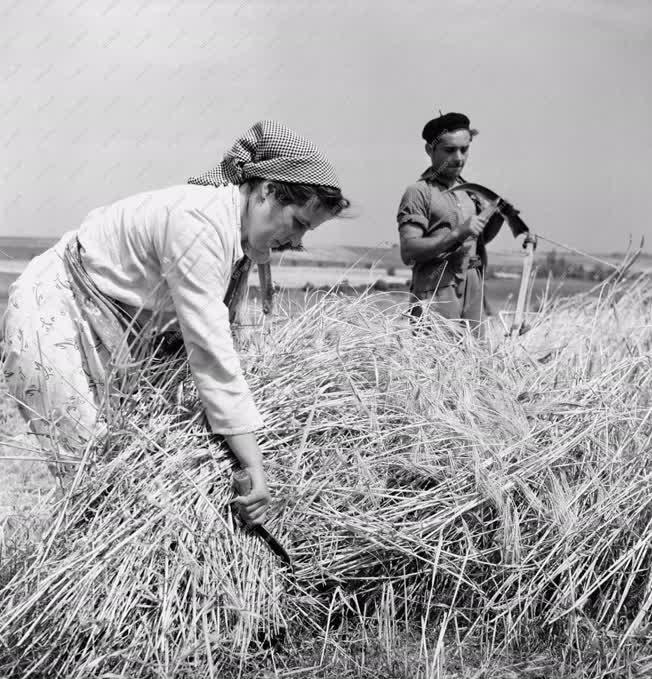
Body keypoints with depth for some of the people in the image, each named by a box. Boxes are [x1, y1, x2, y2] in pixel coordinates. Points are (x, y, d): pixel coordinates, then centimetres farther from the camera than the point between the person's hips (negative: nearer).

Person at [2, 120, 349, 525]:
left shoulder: (234, 230, 2)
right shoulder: (198, 221, -28)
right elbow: (211, 354, -31)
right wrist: (254, 467, -30)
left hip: (100, 324, 9)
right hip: (52, 311, -9)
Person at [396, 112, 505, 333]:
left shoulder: (469, 190, 15)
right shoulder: (419, 192, -6)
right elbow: (408, 252, -15)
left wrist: (498, 218, 5)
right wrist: (457, 234, -22)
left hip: (473, 298, 7)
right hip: (436, 300, -6)